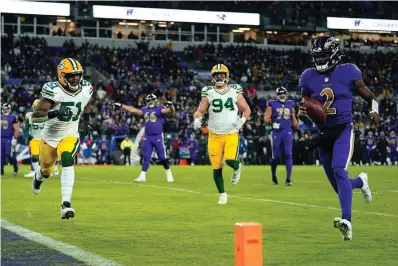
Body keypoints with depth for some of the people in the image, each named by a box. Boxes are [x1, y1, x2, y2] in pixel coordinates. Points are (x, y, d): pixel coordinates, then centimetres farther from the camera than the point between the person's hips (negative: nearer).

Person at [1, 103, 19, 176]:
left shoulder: (13, 118, -6)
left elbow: (16, 130, -8)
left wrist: (14, 139, -14)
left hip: (9, 139, -5)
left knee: (9, 154, -11)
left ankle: (16, 166, 12)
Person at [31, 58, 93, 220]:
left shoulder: (85, 89, -9)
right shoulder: (54, 91, -25)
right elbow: (34, 117, -30)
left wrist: (86, 122, 11)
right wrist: (55, 113, -44)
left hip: (70, 136, 1)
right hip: (50, 137, -1)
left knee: (67, 161, -28)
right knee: (47, 171, 19)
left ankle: (66, 205, -31)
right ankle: (39, 176, 60)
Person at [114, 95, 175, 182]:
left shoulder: (159, 109, -5)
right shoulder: (145, 110, 11)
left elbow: (170, 111, -18)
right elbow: (133, 110, 14)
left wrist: (171, 106, -40)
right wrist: (121, 106, 12)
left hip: (158, 136, -5)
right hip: (147, 137, 5)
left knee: (162, 157, 0)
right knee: (146, 157, 6)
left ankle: (169, 174, 14)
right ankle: (142, 176, 8)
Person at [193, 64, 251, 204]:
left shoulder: (235, 91, 3)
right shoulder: (208, 93, 2)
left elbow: (246, 109, 11)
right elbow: (200, 111, 3)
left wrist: (242, 120, -8)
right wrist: (197, 119, -19)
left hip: (231, 134, -1)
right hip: (214, 135, 1)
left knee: (230, 160, -22)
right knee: (216, 167, 1)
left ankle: (237, 168, 16)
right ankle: (222, 194, 22)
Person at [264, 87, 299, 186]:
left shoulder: (290, 104, 11)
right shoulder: (272, 104, 1)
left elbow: (294, 119, 18)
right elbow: (266, 118, -3)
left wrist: (298, 129, 15)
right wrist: (273, 122, -16)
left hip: (287, 132, 2)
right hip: (276, 133, -2)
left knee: (288, 154, -9)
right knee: (276, 157, 2)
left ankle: (288, 178, -8)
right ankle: (273, 174, 28)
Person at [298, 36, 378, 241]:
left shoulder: (348, 72, -5)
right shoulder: (309, 78, 2)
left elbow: (368, 96, 8)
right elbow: (304, 115, 9)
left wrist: (374, 110, -12)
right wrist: (302, 113, -14)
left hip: (343, 131, -4)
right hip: (323, 133, 4)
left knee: (339, 172, -27)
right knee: (339, 186, 10)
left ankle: (346, 221, -33)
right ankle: (361, 182, 46)